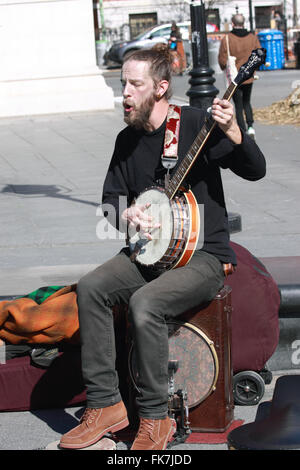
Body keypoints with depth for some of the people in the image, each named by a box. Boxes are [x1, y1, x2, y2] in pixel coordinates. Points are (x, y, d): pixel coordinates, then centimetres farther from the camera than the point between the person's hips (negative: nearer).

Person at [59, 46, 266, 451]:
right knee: (90, 287, -18)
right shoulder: (128, 140, 10)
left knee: (145, 303, -31)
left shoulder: (195, 124, -8)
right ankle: (105, 405, -11)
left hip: (204, 256, -6)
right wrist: (126, 213, -7)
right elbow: (110, 200, 17)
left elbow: (256, 171, -13)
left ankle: (155, 419, -14)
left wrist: (232, 132, -32)